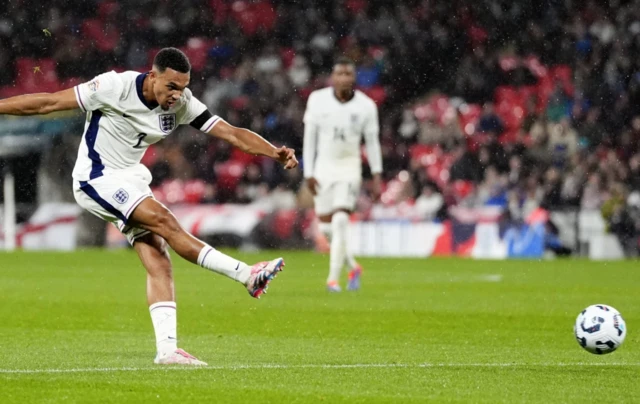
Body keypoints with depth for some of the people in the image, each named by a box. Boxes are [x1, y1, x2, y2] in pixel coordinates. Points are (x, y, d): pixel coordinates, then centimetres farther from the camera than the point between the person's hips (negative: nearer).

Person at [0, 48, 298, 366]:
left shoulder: (181, 104, -5)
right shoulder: (116, 86, -21)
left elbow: (231, 133, -8)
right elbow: (48, 103, -15)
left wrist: (276, 153, -21)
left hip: (130, 180, 7)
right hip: (96, 178, -7)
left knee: (159, 263, -8)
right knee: (164, 221, -24)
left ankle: (166, 349, -12)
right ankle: (246, 275, -25)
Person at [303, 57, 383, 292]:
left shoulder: (365, 106, -7)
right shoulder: (318, 100, -6)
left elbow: (372, 142, 3)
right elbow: (310, 138, 0)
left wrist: (377, 177, 1)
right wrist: (308, 173, -3)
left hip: (349, 168, -2)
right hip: (324, 166, 2)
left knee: (340, 222, -15)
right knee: (326, 226, 4)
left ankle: (333, 278, -10)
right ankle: (353, 267, 26)